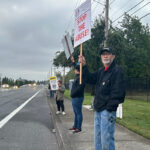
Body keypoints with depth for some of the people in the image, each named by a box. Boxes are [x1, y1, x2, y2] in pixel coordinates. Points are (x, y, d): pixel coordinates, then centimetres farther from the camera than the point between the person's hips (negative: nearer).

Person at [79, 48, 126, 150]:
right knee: (98, 137, 17)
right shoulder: (101, 71, 16)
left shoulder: (117, 71, -11)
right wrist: (84, 66, 5)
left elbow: (118, 92, -17)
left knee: (106, 138, -6)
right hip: (98, 110, 9)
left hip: (108, 110, -9)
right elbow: (90, 79, 16)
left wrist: (110, 107, -19)